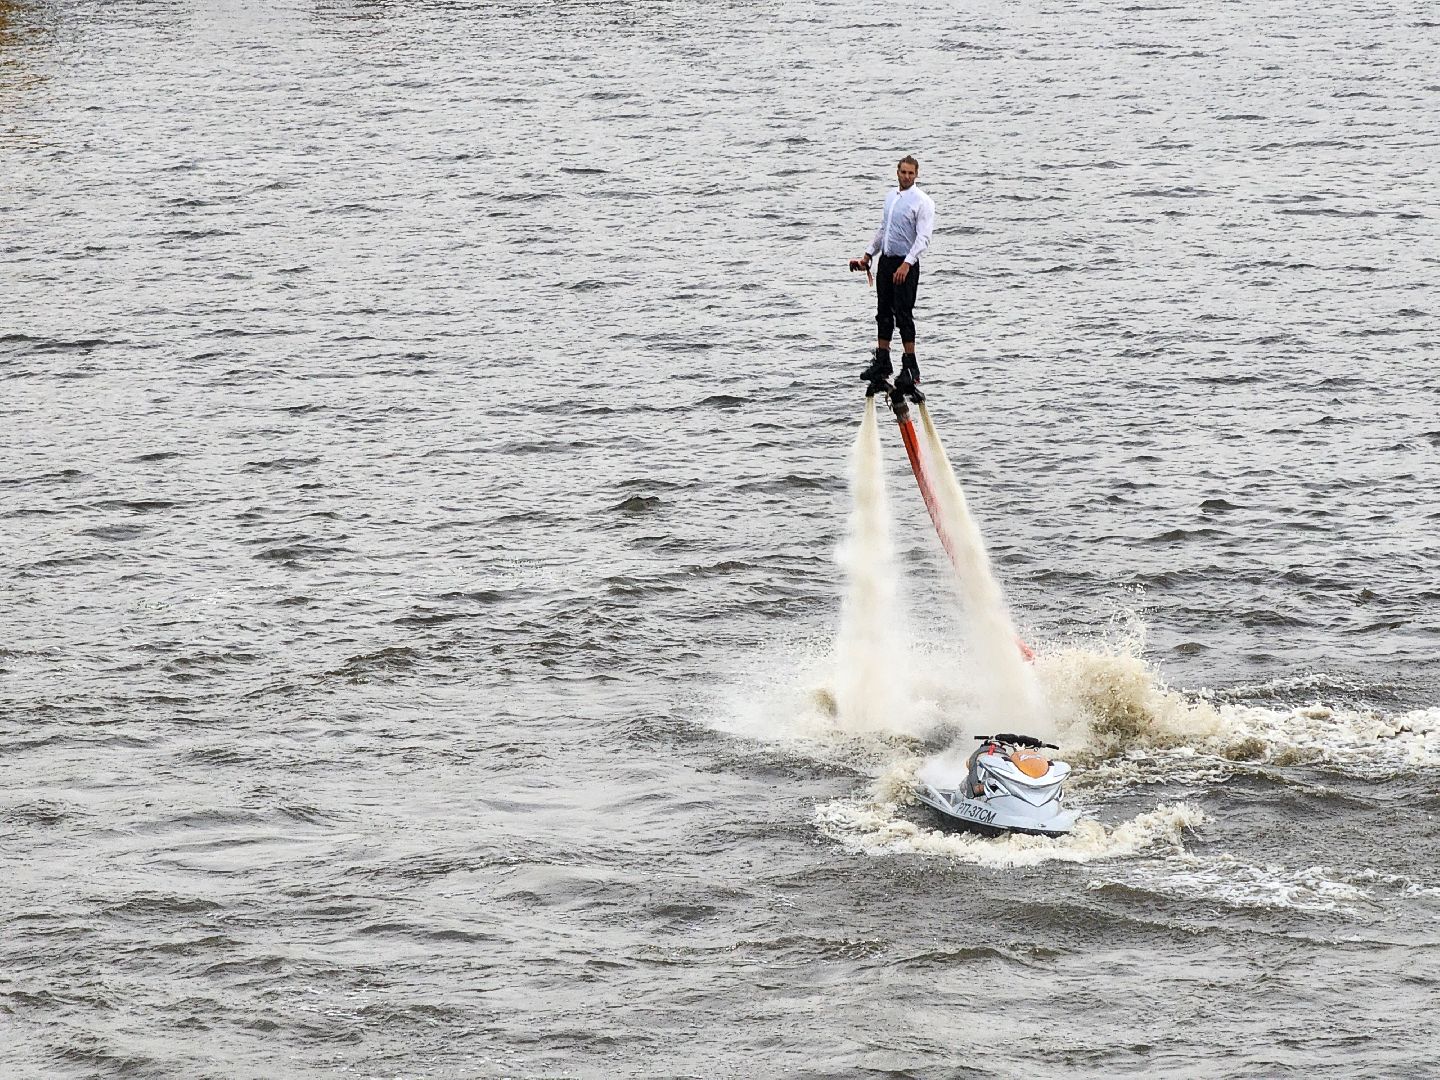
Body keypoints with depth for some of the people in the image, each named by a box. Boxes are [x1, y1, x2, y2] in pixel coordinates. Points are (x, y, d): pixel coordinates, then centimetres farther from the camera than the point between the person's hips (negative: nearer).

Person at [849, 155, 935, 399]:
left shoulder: (922, 202, -11)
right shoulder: (891, 196, 13)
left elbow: (923, 238, -19)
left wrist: (907, 264, -28)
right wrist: (868, 254, 21)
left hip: (906, 265, -8)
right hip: (886, 260, 8)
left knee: (903, 314, -10)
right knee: (884, 313, 10)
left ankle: (910, 367, -6)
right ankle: (882, 363, 18)